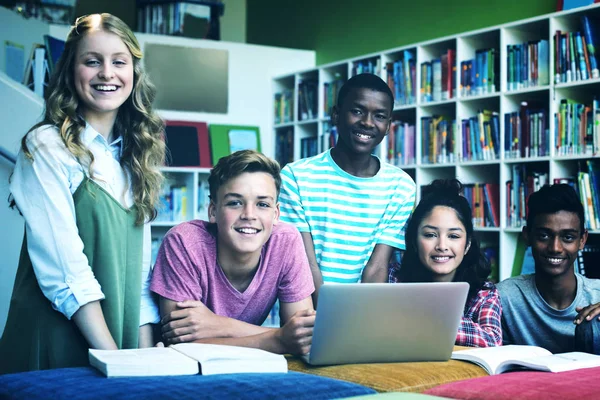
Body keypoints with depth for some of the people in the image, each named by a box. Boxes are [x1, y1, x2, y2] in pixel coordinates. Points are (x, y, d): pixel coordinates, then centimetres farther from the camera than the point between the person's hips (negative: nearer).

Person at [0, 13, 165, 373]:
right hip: (57, 339, -5)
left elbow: (140, 263, 8)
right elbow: (64, 264, -17)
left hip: (123, 335, 6)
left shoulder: (135, 154, 10)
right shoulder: (47, 146, -8)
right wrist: (111, 357, -21)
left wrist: (146, 355, -2)